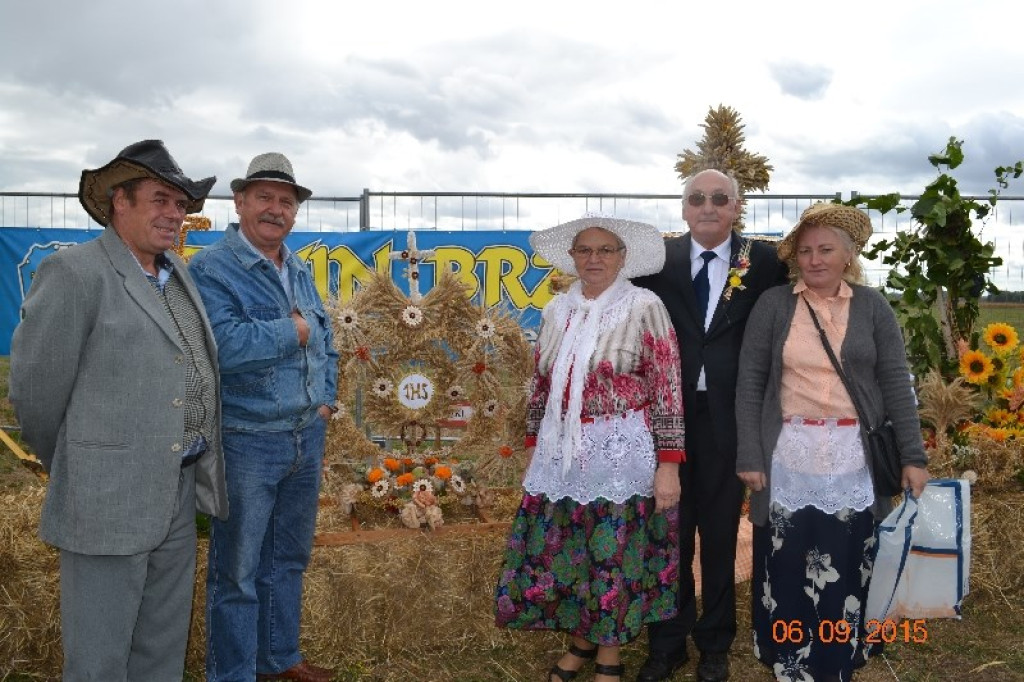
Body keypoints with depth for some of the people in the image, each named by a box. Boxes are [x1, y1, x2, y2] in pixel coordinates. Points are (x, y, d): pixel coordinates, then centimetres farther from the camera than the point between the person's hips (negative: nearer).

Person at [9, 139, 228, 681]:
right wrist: (76, 476, 3)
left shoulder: (179, 273, 10)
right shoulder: (75, 272, -12)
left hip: (180, 493, 7)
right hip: (110, 501, -7)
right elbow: (36, 392, -9)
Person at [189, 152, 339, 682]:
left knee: (288, 560, 20)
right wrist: (291, 331, -16)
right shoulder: (211, 269, -13)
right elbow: (224, 344, -28)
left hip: (307, 437, 8)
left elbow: (323, 342, 20)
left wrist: (326, 399, 7)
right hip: (247, 442, -7)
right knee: (237, 572, 4)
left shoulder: (299, 272, 11)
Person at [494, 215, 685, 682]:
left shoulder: (645, 308, -6)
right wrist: (533, 447, 15)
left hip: (621, 455, -4)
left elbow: (667, 392, -9)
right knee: (559, 553, 9)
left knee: (614, 554, 5)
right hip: (561, 456, 5)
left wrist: (668, 464, -13)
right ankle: (583, 639, 33)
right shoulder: (557, 312, 8)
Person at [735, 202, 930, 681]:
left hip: (853, 460, 1)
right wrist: (749, 456, -6)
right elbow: (749, 383, -1)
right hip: (788, 457, -1)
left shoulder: (873, 307, 3)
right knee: (786, 568, 5)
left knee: (845, 568, 7)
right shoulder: (773, 305, 0)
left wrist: (913, 456, -3)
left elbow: (896, 384, 3)